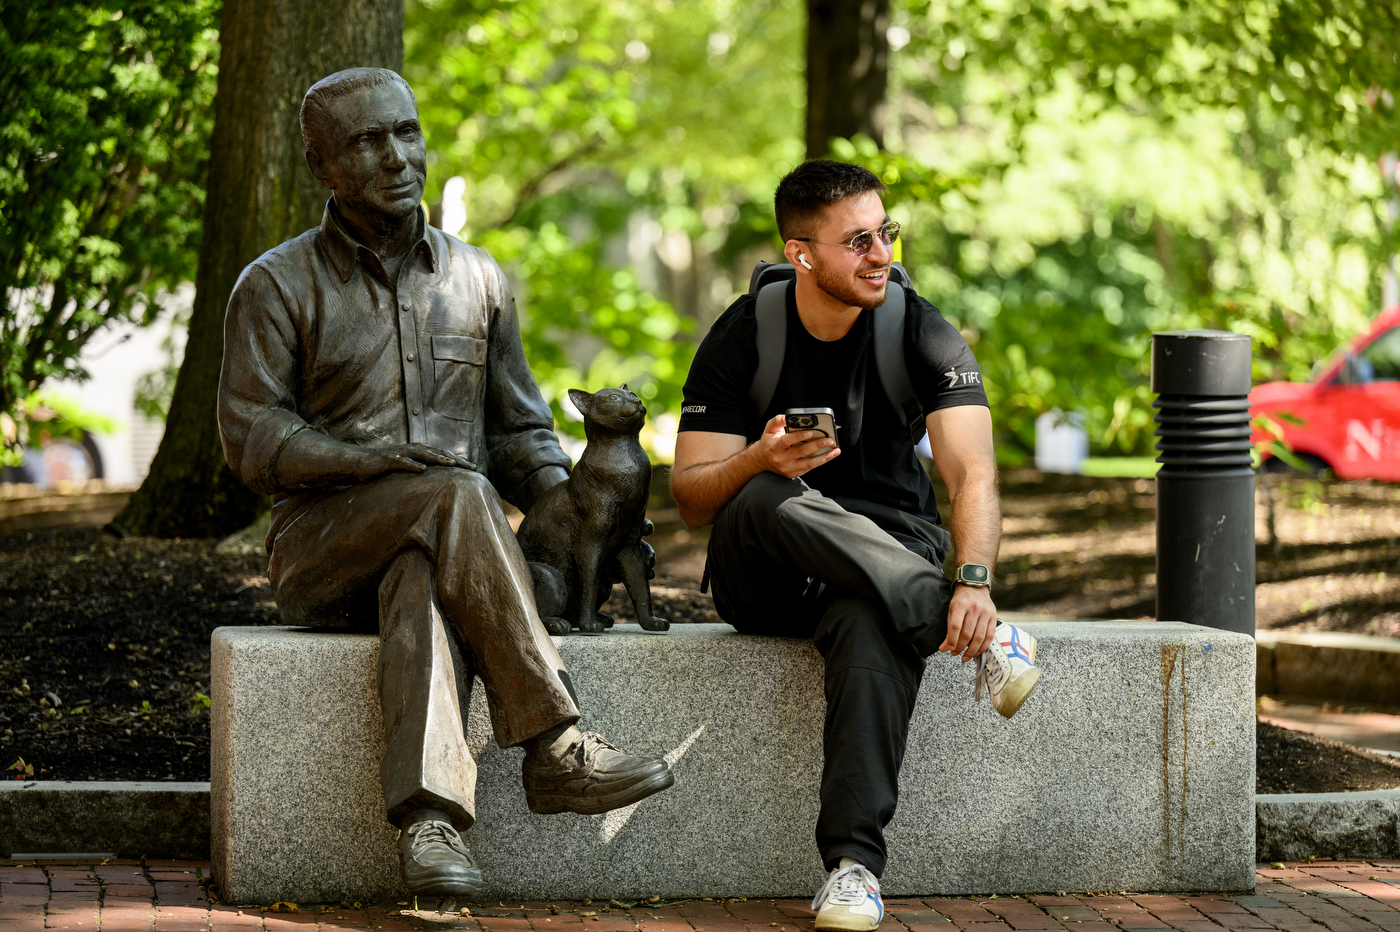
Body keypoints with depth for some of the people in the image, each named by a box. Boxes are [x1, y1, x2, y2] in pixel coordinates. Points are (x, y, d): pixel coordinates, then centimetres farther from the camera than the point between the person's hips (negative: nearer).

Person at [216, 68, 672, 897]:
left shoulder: (477, 279, 16)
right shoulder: (277, 286, 4)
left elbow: (521, 428, 19)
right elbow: (252, 439, -4)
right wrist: (392, 466, -18)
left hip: (439, 543, 2)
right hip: (323, 543, -2)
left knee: (424, 580, -38)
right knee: (456, 496, -35)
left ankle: (430, 815, -54)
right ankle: (554, 746, -36)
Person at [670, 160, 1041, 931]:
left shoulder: (921, 334, -6)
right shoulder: (741, 339, -6)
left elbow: (972, 474, -18)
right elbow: (691, 499, -8)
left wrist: (974, 579, -38)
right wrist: (757, 461, -31)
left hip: (893, 550, -1)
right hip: (766, 581, 1)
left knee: (871, 624, -39)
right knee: (768, 504, -36)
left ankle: (853, 863, -44)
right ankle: (981, 638, -35)